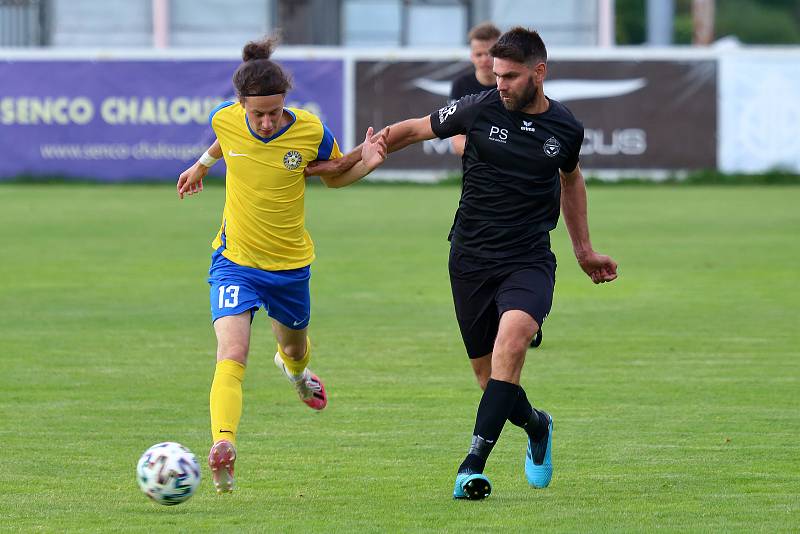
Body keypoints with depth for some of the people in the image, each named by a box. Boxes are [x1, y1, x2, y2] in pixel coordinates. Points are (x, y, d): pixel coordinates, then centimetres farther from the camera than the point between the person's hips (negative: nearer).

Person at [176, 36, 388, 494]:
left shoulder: (310, 131, -17)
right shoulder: (225, 121, -14)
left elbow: (334, 176, 2)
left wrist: (367, 163, -16)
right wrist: (202, 165, 26)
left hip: (290, 265, 1)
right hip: (235, 260, -1)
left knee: (294, 344, 26)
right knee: (231, 354, -22)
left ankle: (296, 368, 65)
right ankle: (223, 448, -34)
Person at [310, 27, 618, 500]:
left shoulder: (566, 129, 3)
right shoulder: (480, 110, -4)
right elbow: (416, 129, 9)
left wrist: (584, 250, 31)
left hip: (529, 260, -1)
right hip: (471, 259, 1)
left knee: (513, 334, -29)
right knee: (490, 377, 1)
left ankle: (474, 461, -31)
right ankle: (536, 426, 37)